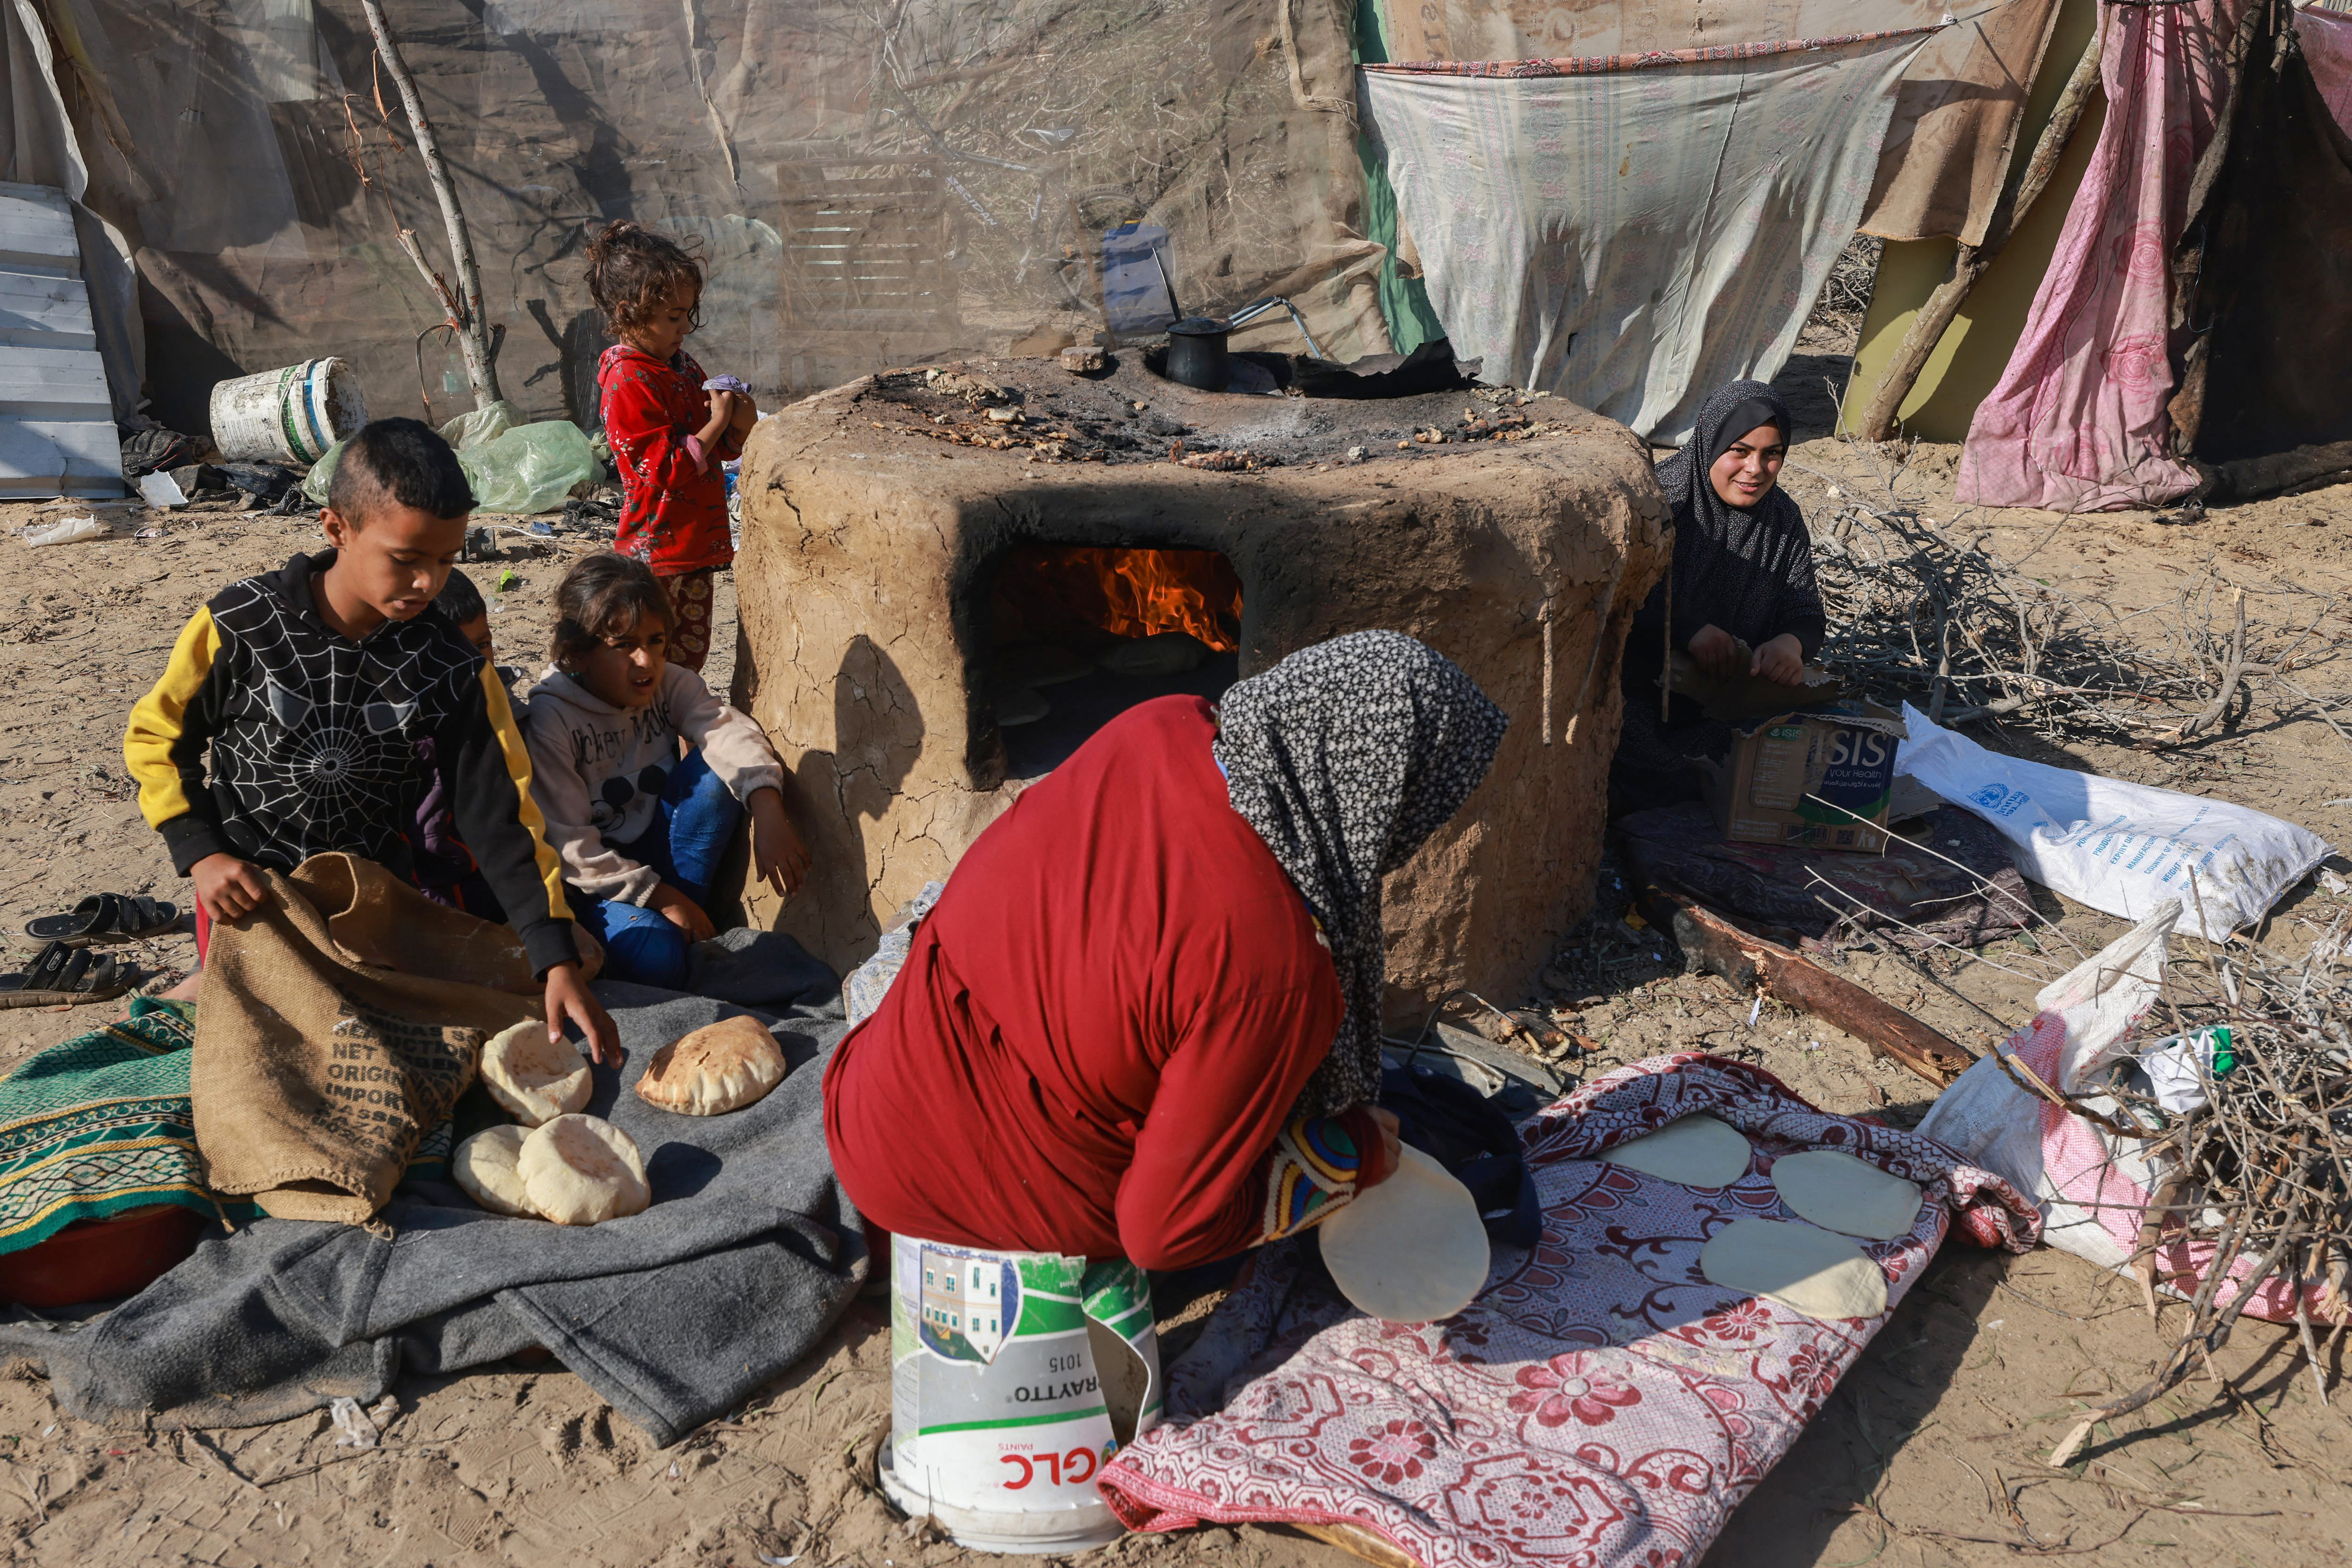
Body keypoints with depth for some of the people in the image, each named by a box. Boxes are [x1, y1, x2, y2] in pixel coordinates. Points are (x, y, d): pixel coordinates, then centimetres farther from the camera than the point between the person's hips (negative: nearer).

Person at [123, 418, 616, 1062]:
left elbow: (501, 812, -15)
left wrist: (558, 962, -22)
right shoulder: (239, 625, -16)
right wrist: (202, 855, -13)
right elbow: (155, 737, 0)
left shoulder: (452, 667, -14)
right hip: (247, 888, -1)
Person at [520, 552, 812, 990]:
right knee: (657, 960, -34)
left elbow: (725, 729, -24)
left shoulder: (670, 684, -5)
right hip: (592, 877, -5)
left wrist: (769, 813, -43)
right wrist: (659, 896, -23)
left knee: (720, 769, -21)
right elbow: (568, 843, -20)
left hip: (655, 851, 6)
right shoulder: (549, 719, -19)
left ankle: (684, 924, -13)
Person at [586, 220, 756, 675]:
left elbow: (718, 450, 19)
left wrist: (739, 428, -2)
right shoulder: (628, 383, -16)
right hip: (660, 550, -9)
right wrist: (717, 424, -18)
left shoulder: (682, 365, 12)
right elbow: (663, 470, -20)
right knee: (668, 660, -3)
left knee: (693, 651, 16)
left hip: (695, 544, 9)